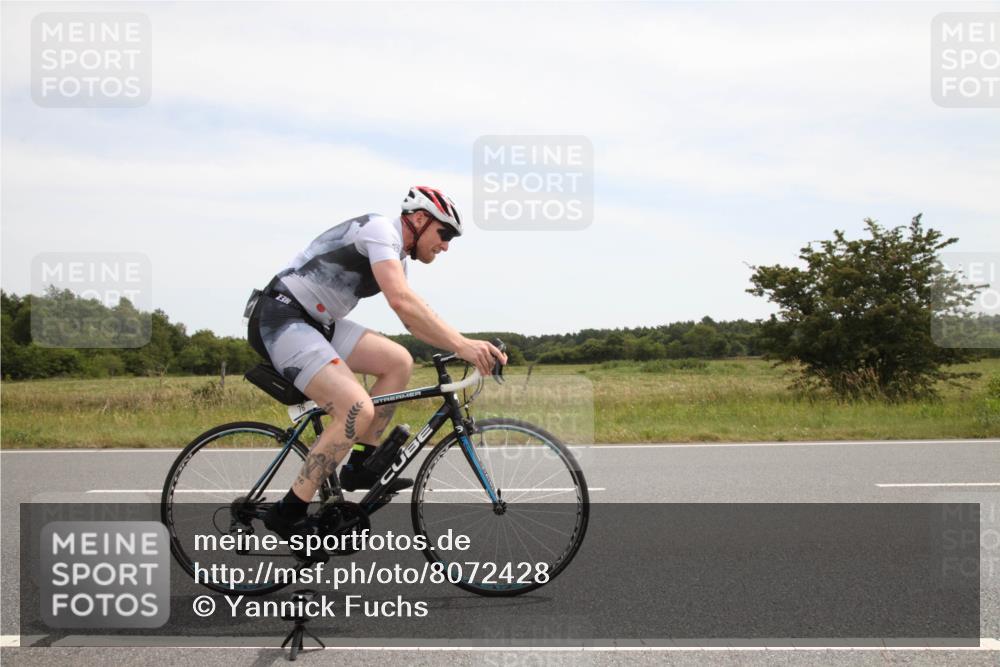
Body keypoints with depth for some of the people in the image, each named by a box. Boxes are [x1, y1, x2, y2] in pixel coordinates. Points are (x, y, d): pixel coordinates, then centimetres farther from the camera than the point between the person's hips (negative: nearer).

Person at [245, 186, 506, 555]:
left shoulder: (396, 256, 17)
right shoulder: (381, 228, -14)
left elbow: (415, 321, 20)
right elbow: (401, 301, -29)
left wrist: (469, 345, 7)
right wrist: (462, 345, -30)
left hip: (317, 323, 10)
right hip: (281, 317, -10)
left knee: (398, 361, 3)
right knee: (358, 410, -21)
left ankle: (361, 466, 8)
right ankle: (287, 514, -13)